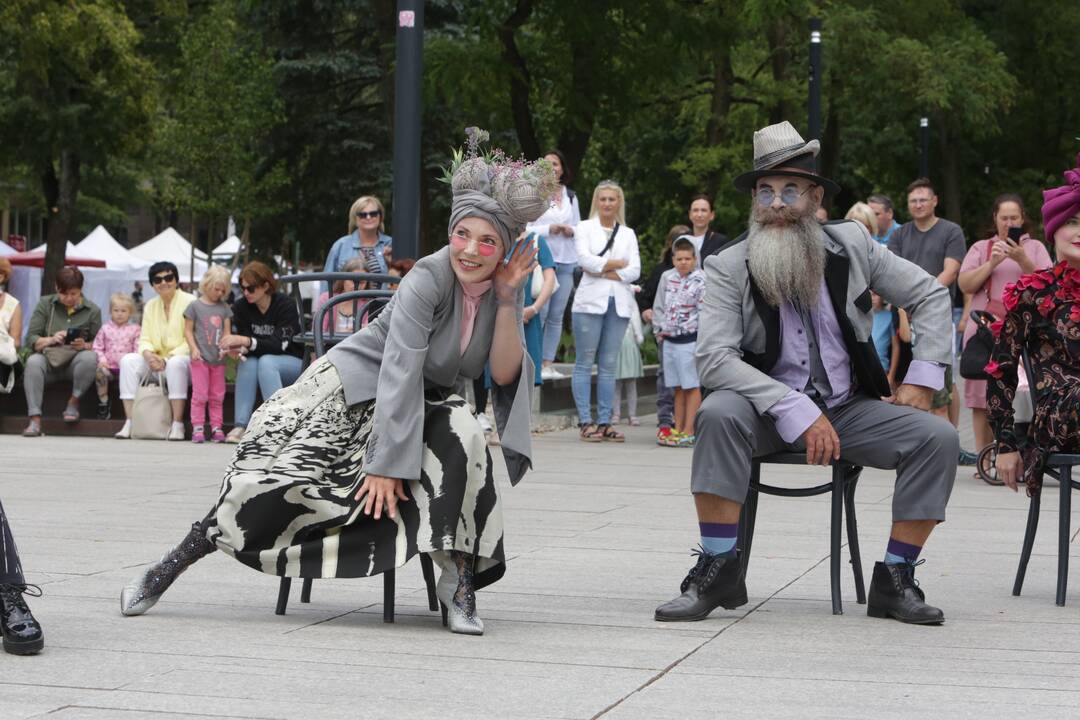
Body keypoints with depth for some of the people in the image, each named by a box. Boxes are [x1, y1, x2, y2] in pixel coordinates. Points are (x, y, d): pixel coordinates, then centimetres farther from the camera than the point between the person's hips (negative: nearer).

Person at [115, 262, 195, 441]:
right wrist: (148, 354, -14)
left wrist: (167, 359, -20)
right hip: (155, 360, 5)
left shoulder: (189, 302, -5)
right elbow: (144, 340, 10)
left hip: (182, 358, -5)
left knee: (176, 363, -39)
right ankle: (130, 421, -24)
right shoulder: (150, 306, 14)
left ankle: (177, 424, -34)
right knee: (128, 360, -20)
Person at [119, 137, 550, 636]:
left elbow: (504, 374, -10)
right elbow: (399, 373, -27)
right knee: (273, 478, -17)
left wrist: (507, 299, -22)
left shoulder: (504, 286, -6)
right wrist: (386, 463, -29)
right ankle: (168, 568, 0)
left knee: (463, 440, -30)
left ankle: (459, 578, -22)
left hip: (425, 403, 4)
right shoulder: (428, 278, -23)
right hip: (355, 388, -4)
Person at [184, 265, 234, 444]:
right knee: (200, 394, -4)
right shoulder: (195, 306, -2)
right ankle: (197, 428, -1)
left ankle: (217, 427, 12)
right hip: (200, 358, -4)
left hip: (218, 359, 4)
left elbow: (226, 331, 7)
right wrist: (193, 348, -13)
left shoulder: (224, 308, 8)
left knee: (217, 396, 7)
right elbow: (188, 330, -1)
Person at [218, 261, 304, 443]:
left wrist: (245, 342, -39)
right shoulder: (240, 307, -5)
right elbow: (243, 344, -8)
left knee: (266, 361, -33)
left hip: (293, 363, -3)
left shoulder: (285, 305, -17)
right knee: (248, 363, -29)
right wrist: (237, 350, -33)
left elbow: (280, 344, -26)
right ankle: (240, 426, -38)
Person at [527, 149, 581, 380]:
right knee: (540, 312, -11)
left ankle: (548, 364, 6)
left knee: (557, 315, 3)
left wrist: (572, 230, -2)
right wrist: (549, 229, -15)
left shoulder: (571, 197, 15)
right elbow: (525, 229, -3)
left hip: (567, 261, 4)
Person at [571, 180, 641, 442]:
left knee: (608, 365, 4)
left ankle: (604, 422, 6)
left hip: (619, 303, 3)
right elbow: (585, 259, -9)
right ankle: (585, 422, -2)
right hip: (590, 302, -3)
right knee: (585, 363, -4)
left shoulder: (628, 234, 15)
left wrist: (603, 270, -6)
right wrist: (617, 264, -3)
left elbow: (635, 270, 3)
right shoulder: (585, 228, 8)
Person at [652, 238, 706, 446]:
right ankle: (678, 429, 17)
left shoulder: (701, 280, -7)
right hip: (669, 339, 6)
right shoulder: (667, 278, 9)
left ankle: (689, 432, -3)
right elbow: (659, 306, 17)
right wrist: (659, 329, 10)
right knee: (678, 387, 12)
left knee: (692, 386, -2)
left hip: (690, 339, -6)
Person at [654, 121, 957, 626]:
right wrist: (798, 412, -28)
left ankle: (895, 578, -9)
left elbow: (931, 295, 10)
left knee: (937, 437, -20)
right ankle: (717, 568, -25)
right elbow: (713, 359, -19)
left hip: (850, 409, 2)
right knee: (719, 413, -34)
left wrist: (923, 379, -1)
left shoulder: (851, 244, 0)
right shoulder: (729, 267, -8)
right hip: (769, 414, -2)